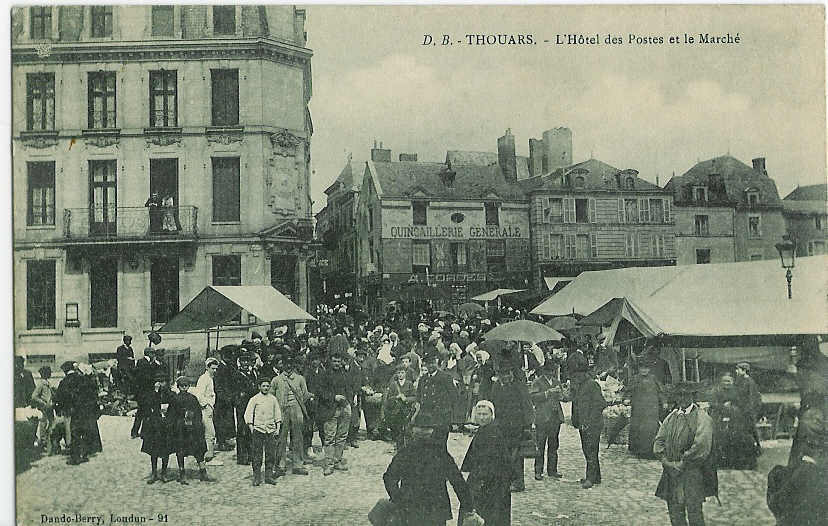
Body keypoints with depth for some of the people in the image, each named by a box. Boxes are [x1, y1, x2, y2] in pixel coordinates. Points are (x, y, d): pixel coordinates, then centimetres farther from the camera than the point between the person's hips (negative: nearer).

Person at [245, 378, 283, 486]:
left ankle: (269, 476, 9)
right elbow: (248, 414, 1)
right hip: (258, 429, -3)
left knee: (271, 454, 1)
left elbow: (277, 414, 16)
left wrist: (278, 428, 9)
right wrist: (251, 428, -6)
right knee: (257, 455, -2)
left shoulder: (273, 399, 11)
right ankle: (256, 478, 3)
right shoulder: (254, 399, 1)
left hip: (271, 430, 3)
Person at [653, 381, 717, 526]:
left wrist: (682, 463, -14)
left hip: (694, 472, -5)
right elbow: (658, 441, 10)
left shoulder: (702, 418, -5)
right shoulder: (670, 418, 13)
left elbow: (701, 446, -15)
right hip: (671, 471, 5)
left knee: (694, 512, -5)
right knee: (675, 513, 7)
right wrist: (666, 461, -5)